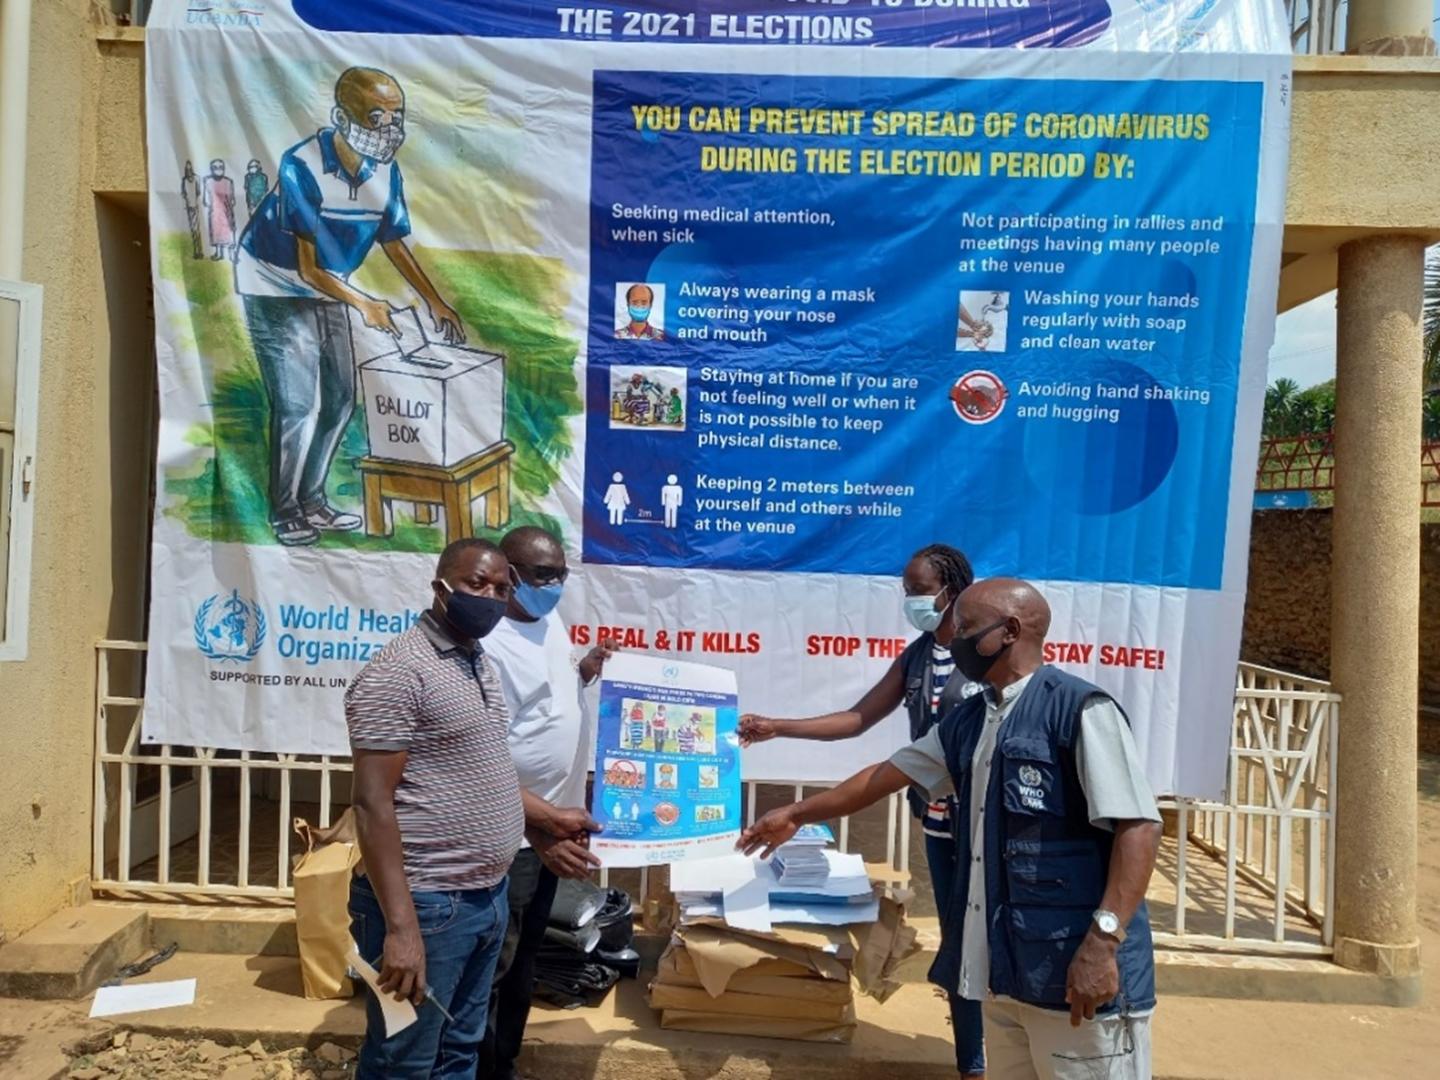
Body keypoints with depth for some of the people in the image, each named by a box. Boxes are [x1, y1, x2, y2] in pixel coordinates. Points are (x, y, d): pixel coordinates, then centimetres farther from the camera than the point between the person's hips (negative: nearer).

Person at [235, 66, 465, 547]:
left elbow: (395, 244, 5)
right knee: (297, 403, -10)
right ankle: (284, 511, 6)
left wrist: (435, 303, -1)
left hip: (326, 289, 7)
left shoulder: (385, 173, -7)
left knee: (338, 399, 8)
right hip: (276, 287, -7)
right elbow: (307, 267, -25)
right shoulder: (302, 168, -25)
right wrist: (363, 305, -28)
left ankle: (312, 501, 23)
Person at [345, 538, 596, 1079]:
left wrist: (545, 817, 21)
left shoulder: (481, 665, 10)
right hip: (427, 905, -8)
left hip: (488, 897, 8)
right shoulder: (399, 671, -17)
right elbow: (373, 803, -21)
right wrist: (400, 926, -24)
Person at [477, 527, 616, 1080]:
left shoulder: (551, 619, 4)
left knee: (524, 955, 21)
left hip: (552, 824, 9)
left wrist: (585, 673, 0)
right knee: (492, 966, 5)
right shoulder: (490, 645, -23)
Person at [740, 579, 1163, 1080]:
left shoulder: (1080, 710, -11)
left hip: (1073, 966, -7)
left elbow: (1138, 827, -15)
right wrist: (797, 814, 28)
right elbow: (888, 773, 22)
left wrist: (1102, 942, -22)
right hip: (1005, 962, 7)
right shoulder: (967, 721, 12)